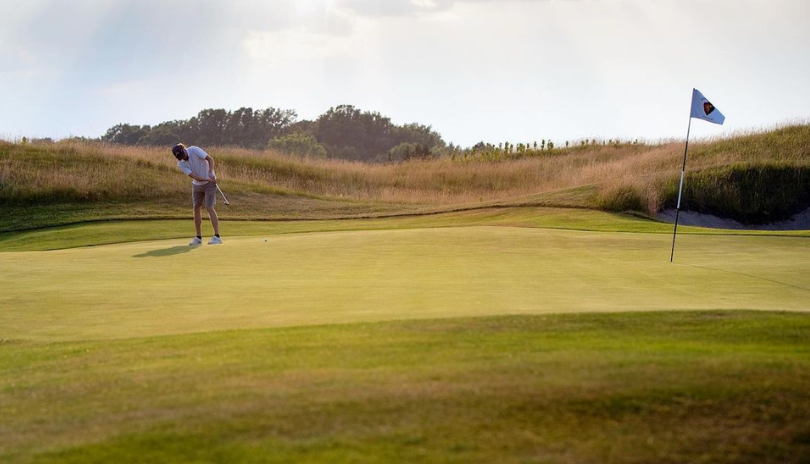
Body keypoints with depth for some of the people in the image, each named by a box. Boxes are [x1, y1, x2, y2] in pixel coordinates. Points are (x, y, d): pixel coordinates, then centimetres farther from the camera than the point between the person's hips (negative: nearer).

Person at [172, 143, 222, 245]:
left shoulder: (194, 150, -19)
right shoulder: (180, 165, -11)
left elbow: (210, 159, -18)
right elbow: (195, 177, -18)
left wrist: (211, 173, -33)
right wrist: (207, 179, -33)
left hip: (209, 182, -4)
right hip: (197, 184, 5)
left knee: (209, 208, -13)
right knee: (197, 209, 3)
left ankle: (217, 236, -14)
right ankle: (198, 237, 13)